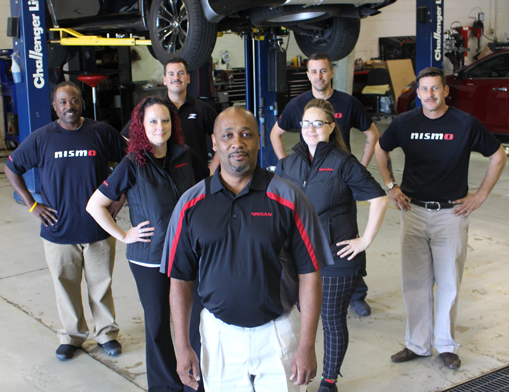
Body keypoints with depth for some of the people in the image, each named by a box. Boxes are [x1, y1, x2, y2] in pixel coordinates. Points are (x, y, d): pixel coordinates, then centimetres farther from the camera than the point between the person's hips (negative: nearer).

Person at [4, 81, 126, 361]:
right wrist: (32, 204, 2)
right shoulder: (41, 138, -2)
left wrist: (121, 197, 2)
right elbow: (11, 168, 8)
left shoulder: (102, 133, -3)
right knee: (65, 286, 11)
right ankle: (71, 335, 30)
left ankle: (107, 333, 29)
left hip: (99, 229, 0)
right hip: (58, 231, 1)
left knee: (101, 285, 11)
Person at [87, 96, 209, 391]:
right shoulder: (133, 165, -10)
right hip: (149, 259, -3)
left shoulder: (185, 157, 0)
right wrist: (123, 235, -7)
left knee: (198, 317, 5)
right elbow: (94, 205, -6)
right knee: (158, 323, 10)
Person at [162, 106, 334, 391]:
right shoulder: (191, 204, -1)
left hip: (278, 333, -1)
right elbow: (180, 280, 3)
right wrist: (183, 347, 0)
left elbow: (310, 274, -7)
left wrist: (307, 347, -10)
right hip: (218, 334, 2)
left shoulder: (287, 198, -7)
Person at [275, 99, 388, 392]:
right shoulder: (288, 164, 7)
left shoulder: (343, 163, -8)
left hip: (336, 257, -4)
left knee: (333, 320, 7)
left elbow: (379, 199, -10)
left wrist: (366, 239, -11)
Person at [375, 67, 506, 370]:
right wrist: (391, 185, 10)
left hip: (451, 213, -2)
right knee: (414, 282, 7)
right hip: (413, 211, 2)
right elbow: (381, 150, 19)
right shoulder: (405, 123, 0)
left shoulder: (466, 124, -6)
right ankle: (418, 344, 20)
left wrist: (480, 196, 1)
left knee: (449, 283, 5)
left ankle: (446, 345, 22)